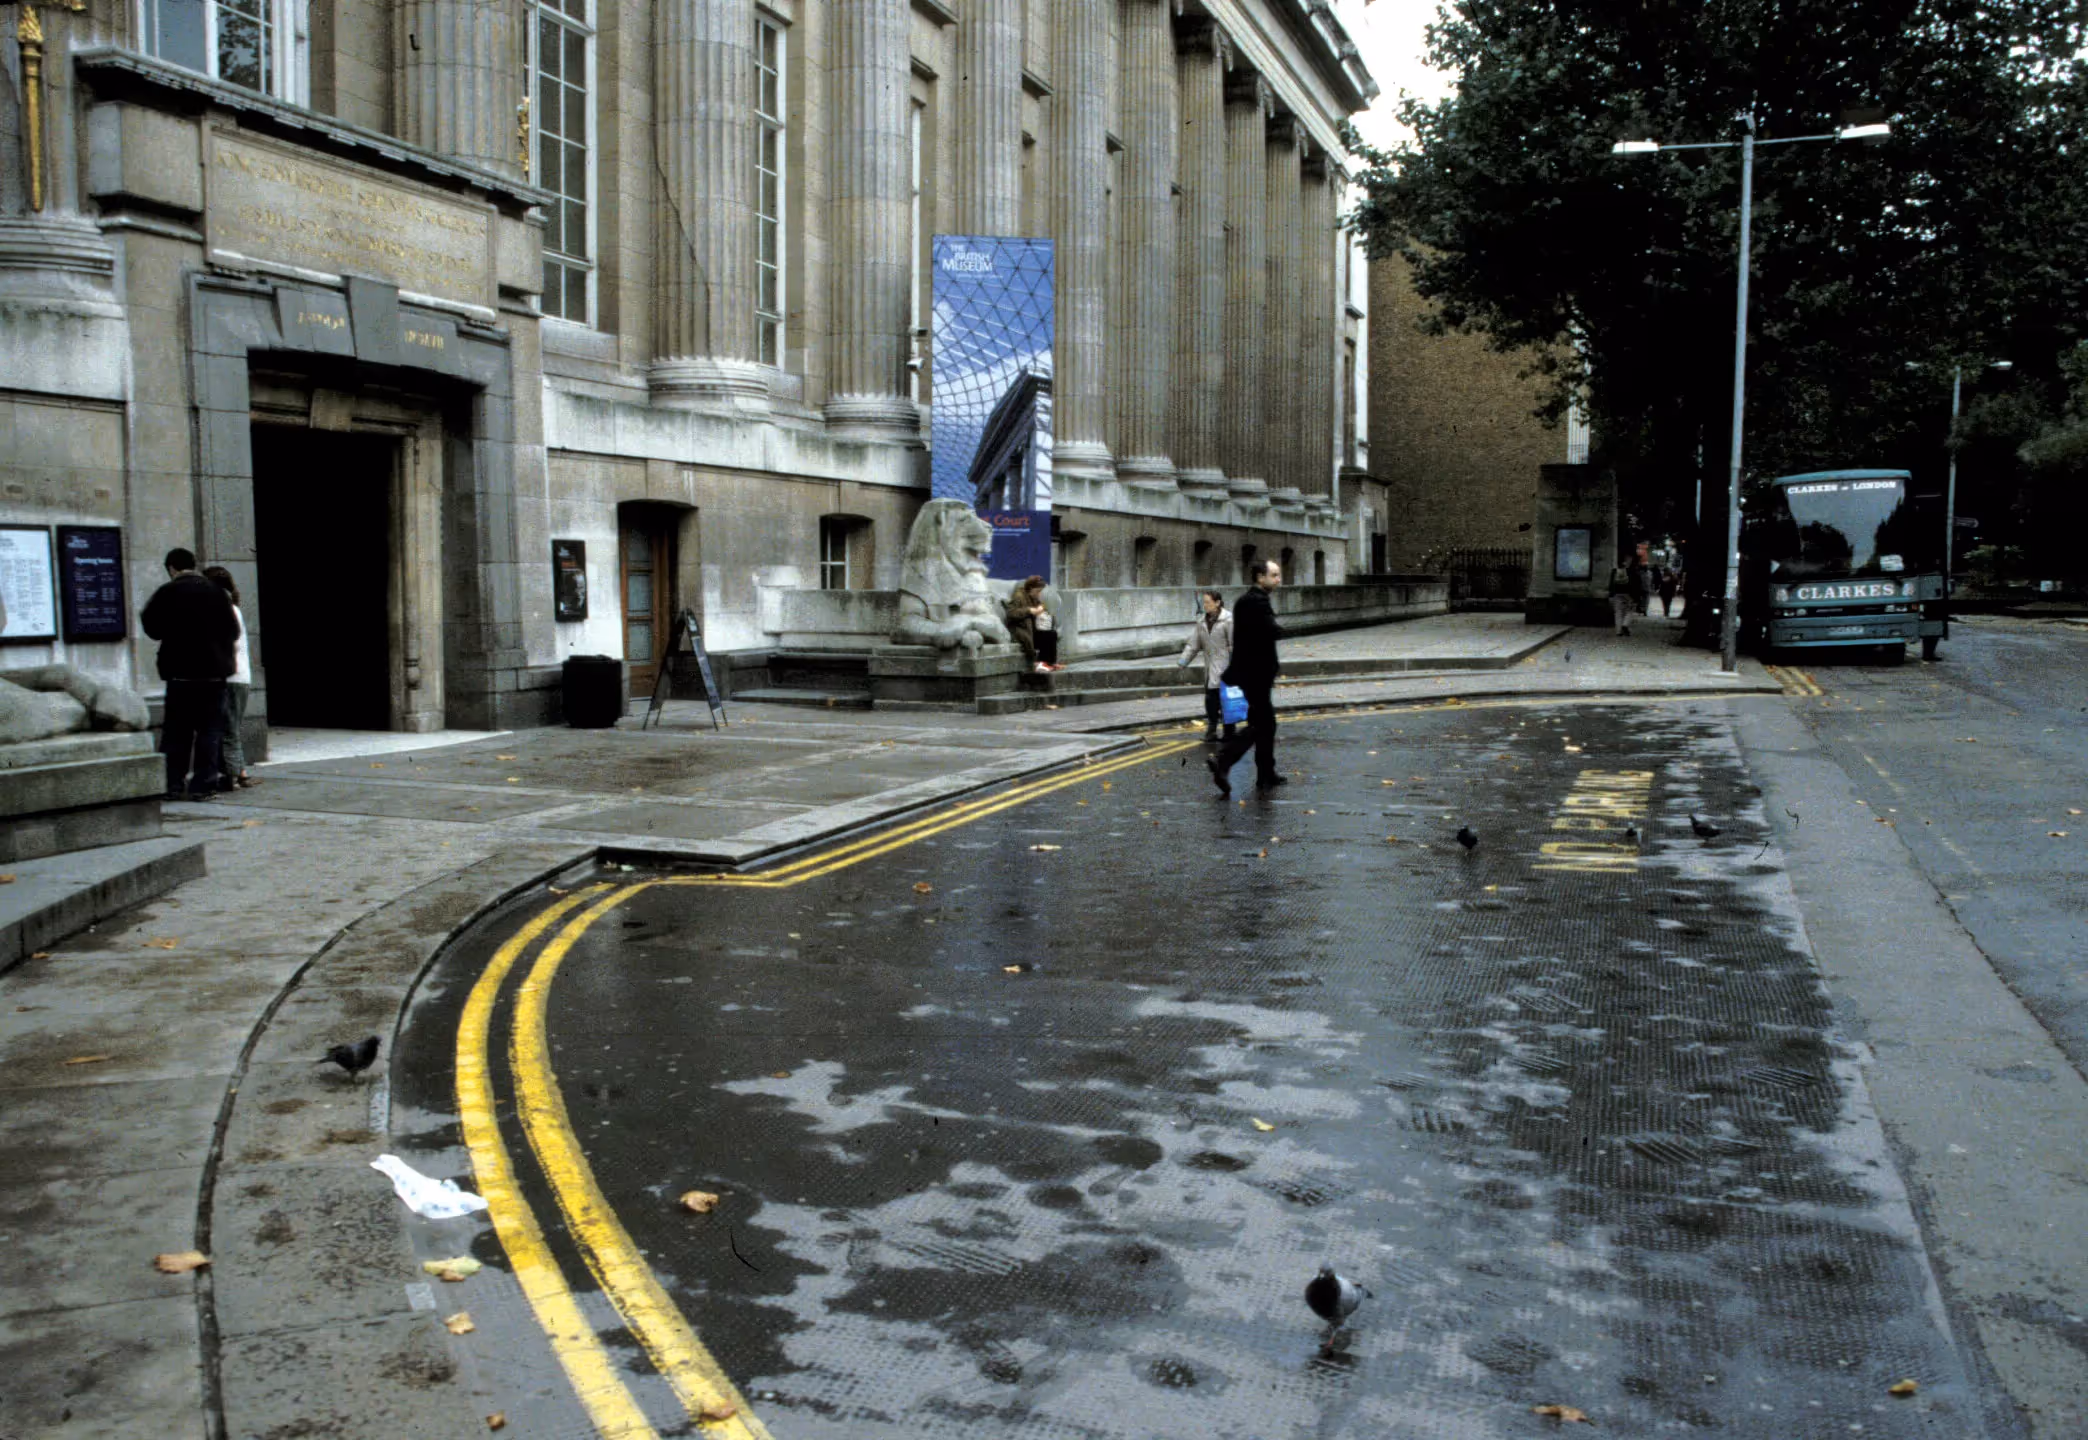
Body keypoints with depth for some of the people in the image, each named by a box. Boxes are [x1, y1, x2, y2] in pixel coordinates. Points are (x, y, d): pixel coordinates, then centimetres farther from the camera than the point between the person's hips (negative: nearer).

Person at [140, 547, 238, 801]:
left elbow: (153, 629, 0)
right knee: (208, 730, 4)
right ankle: (203, 785, 1)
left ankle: (173, 785, 7)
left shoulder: (167, 593, -5)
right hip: (213, 672, 1)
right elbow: (233, 631, 4)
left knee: (176, 732, 7)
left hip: (180, 673, -1)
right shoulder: (215, 592, 1)